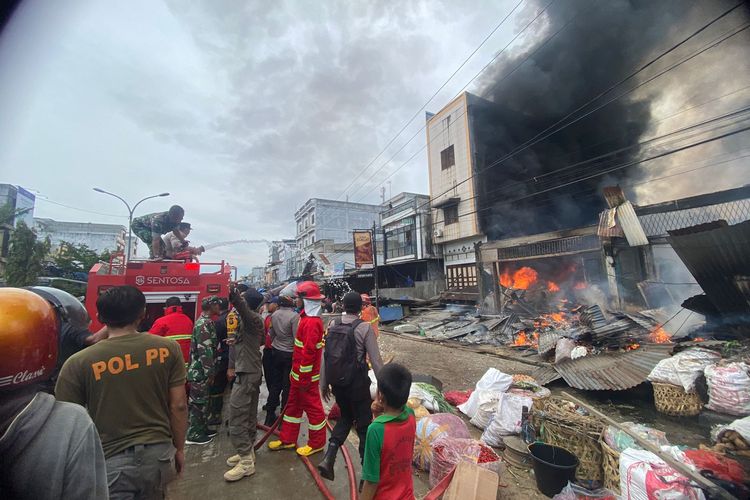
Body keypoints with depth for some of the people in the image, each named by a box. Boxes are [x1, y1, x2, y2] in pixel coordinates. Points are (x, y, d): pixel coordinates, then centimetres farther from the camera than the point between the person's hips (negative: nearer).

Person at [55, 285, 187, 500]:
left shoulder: (78, 363, -12)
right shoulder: (168, 348, -9)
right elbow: (178, 406, -4)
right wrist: (179, 449, 10)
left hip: (112, 460, -3)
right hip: (159, 453, 4)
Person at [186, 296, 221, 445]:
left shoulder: (205, 322, 11)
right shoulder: (205, 324, -22)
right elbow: (205, 351, -24)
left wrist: (210, 371, 22)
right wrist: (209, 373, -18)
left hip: (201, 370, 10)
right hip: (200, 371, -10)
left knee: (203, 401, 18)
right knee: (198, 402, 3)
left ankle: (202, 428, 31)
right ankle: (194, 434, 16)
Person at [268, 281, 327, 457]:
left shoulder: (312, 322, -26)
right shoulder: (306, 317, 7)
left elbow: (309, 353, -26)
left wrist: (304, 378, -21)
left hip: (306, 376, -10)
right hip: (298, 373, 10)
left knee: (312, 407, 8)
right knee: (293, 406, 21)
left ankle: (317, 443, 26)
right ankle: (288, 439, 38)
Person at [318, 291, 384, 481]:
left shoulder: (332, 325, -3)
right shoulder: (364, 328, -16)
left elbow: (326, 355, 2)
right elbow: (376, 360, -14)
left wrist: (324, 383, 13)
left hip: (336, 382, 5)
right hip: (357, 384, -5)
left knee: (345, 417, 28)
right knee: (364, 425, 14)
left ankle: (329, 458, 19)